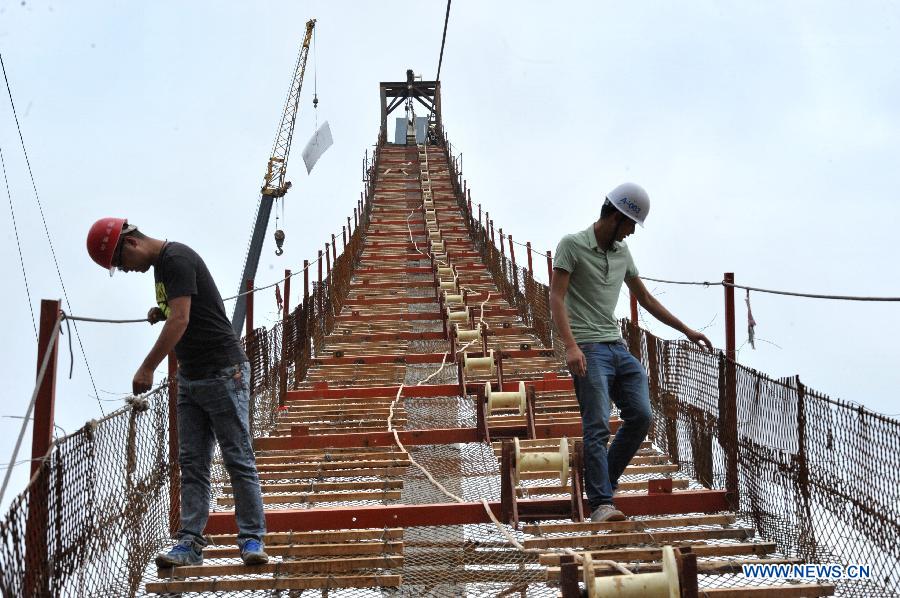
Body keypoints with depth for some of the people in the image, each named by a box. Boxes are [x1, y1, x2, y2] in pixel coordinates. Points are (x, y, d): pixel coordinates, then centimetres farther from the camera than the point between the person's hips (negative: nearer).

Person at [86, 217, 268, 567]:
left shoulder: (177, 259, -14)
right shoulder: (160, 265, 15)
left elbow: (180, 320, -22)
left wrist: (147, 368, -19)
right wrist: (161, 312, 10)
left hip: (223, 373, -10)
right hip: (190, 378, 10)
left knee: (238, 460, -4)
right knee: (192, 463, 5)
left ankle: (252, 540, 1)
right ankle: (190, 542, 6)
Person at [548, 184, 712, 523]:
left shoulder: (622, 252, 18)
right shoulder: (572, 245, -3)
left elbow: (645, 298, 27)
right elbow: (556, 298, -11)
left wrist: (686, 330, 27)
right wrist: (571, 346, -24)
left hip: (618, 347, 7)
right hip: (588, 349, -7)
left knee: (641, 416, -2)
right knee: (597, 427, -15)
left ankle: (604, 480, 14)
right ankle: (601, 504, -18)